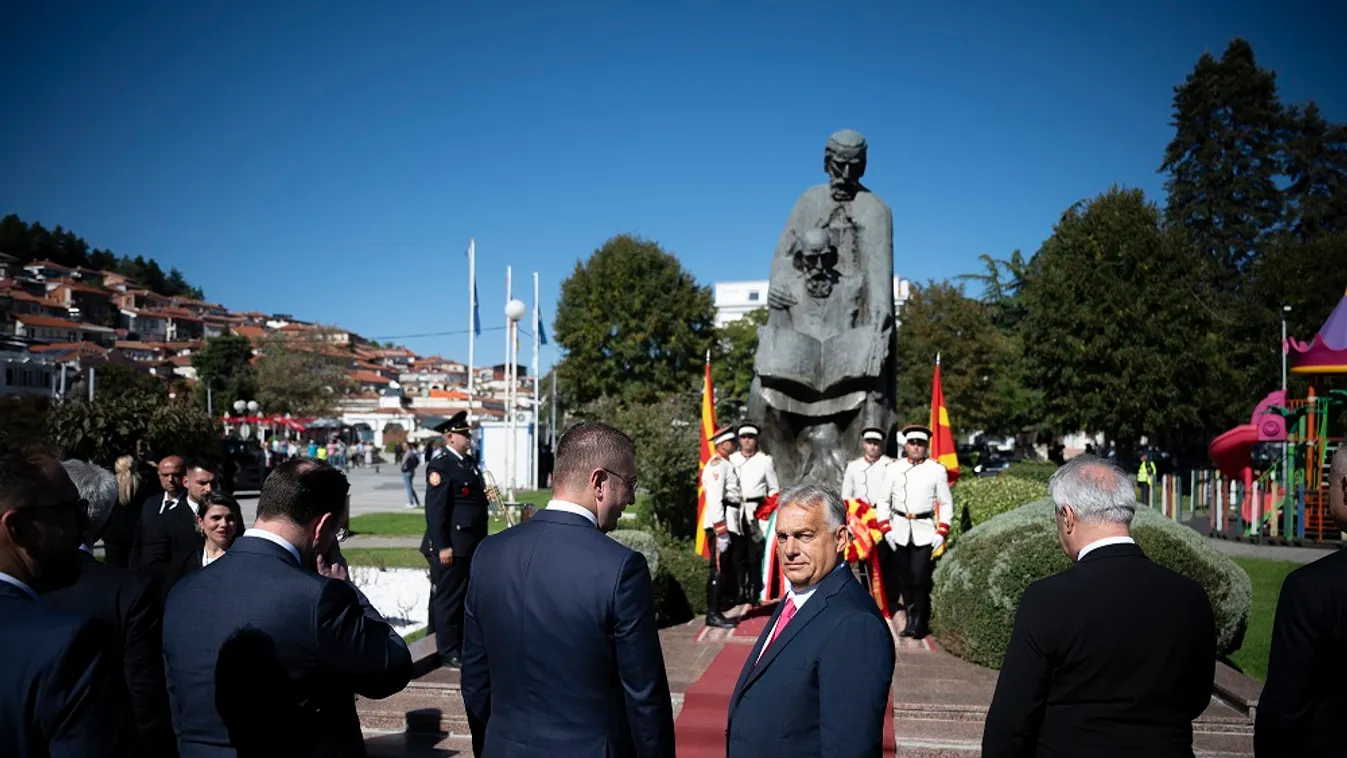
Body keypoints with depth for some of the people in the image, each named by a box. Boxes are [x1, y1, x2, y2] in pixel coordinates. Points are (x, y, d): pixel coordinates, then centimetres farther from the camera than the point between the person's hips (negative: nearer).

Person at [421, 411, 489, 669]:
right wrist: (442, 546, -20)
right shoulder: (441, 466, -12)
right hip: (452, 547, -9)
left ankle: (465, 647, 27)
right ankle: (449, 653, 11)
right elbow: (435, 510, -17)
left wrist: (482, 540, 17)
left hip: (473, 546, 9)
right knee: (448, 600, 2)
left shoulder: (470, 463, 15)